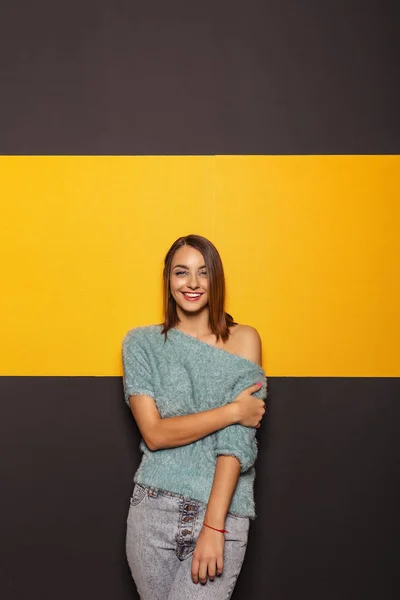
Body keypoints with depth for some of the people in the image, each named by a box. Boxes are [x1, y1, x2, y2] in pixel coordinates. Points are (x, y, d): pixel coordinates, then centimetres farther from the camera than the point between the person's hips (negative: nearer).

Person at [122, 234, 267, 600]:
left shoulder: (243, 339, 1)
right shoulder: (142, 343, 2)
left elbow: (237, 440, -8)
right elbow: (154, 433, -7)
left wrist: (214, 525, -16)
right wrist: (233, 410, -12)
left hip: (223, 511, -1)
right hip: (154, 508, 1)